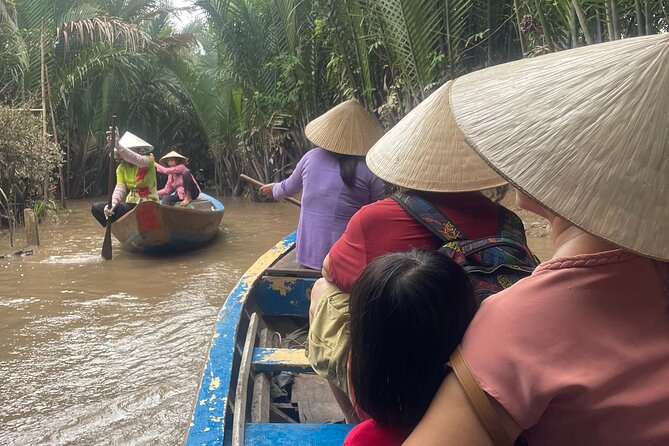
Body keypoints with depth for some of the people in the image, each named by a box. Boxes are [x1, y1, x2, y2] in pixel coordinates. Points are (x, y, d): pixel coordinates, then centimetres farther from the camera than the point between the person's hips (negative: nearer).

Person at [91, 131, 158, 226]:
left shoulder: (149, 160, -10)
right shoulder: (121, 167, 3)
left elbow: (139, 161, -34)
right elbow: (120, 188, -11)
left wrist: (118, 146, -49)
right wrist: (112, 204, -31)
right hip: (131, 204, 6)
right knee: (96, 208, -7)